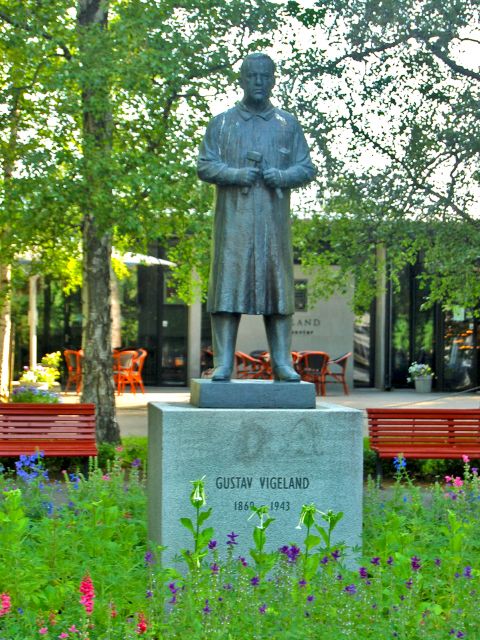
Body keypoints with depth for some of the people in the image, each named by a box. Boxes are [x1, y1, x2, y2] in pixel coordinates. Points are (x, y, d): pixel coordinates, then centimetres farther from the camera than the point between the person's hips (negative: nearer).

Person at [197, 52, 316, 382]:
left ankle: (282, 362, 3)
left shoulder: (288, 124, 15)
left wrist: (282, 176, -9)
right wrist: (235, 174, -12)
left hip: (274, 218, 1)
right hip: (233, 217, -1)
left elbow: (307, 168, 12)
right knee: (228, 284, -7)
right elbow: (204, 166, 6)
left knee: (278, 284, -1)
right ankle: (224, 363, -4)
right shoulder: (222, 123, 12)